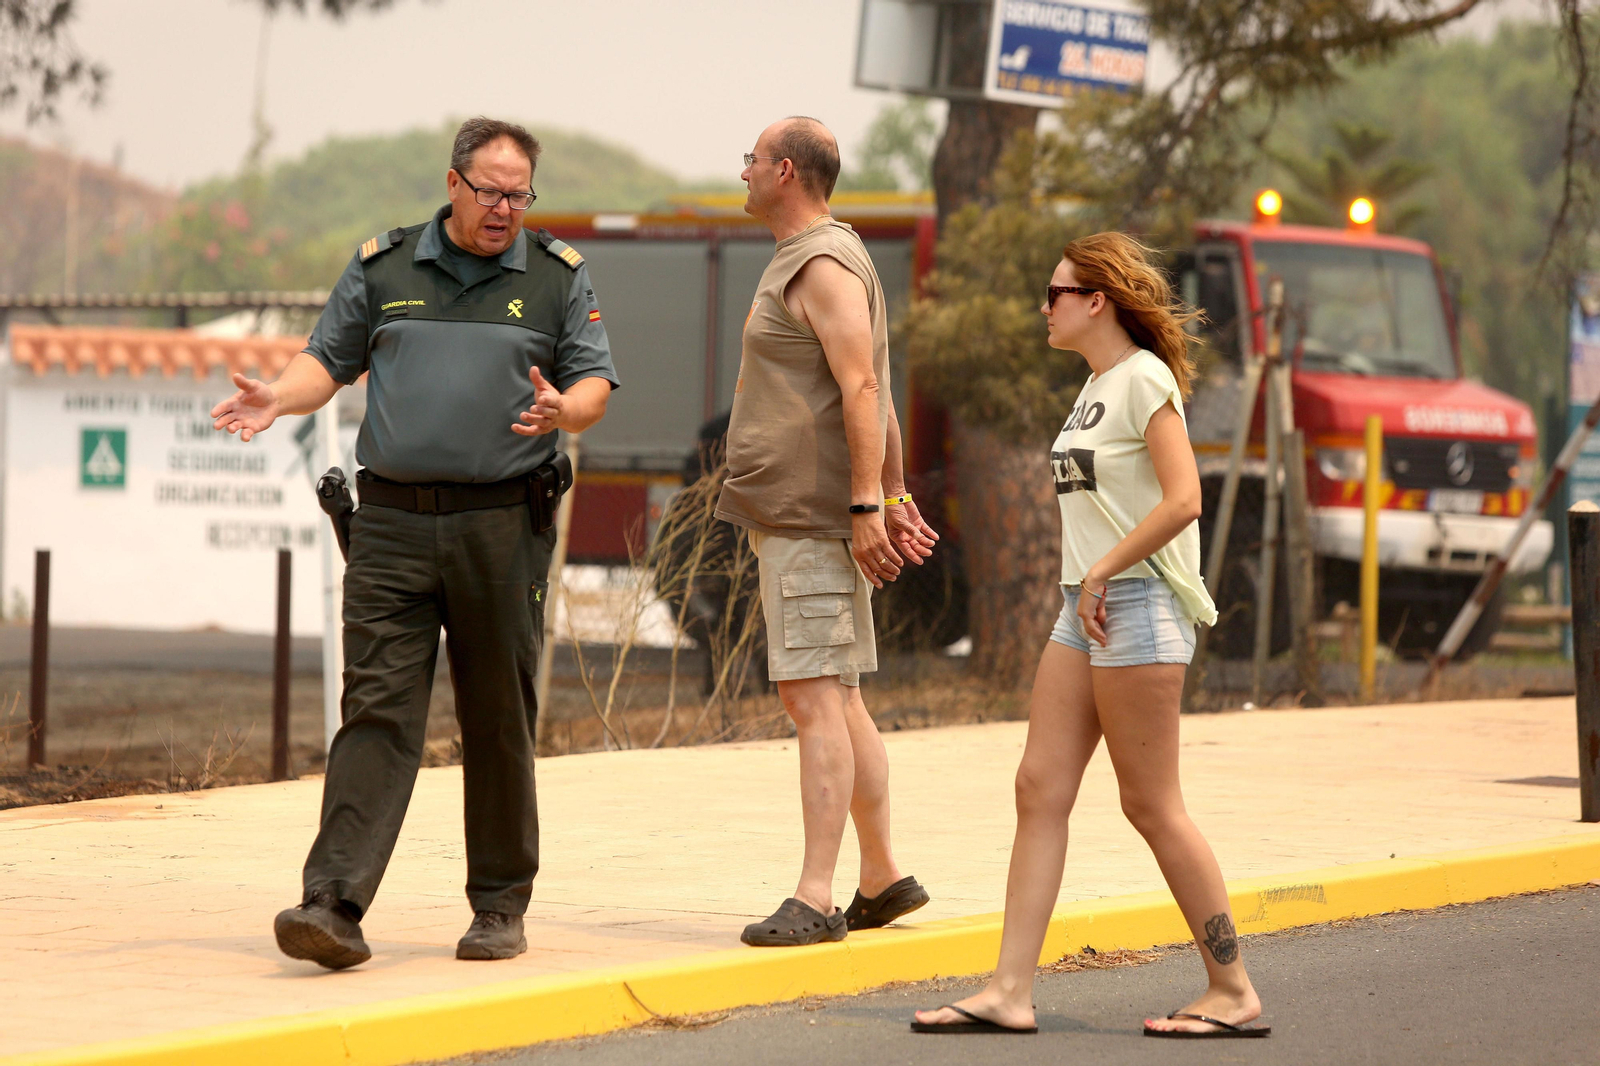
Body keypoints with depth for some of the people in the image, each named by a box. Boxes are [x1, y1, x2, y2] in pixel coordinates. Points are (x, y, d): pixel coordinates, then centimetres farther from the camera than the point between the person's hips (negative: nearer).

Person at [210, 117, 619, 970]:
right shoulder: (383, 268, 12)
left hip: (503, 525, 0)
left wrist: (562, 409, -16)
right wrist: (278, 397, -6)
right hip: (392, 523, 0)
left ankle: (500, 908, 15)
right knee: (377, 708, -8)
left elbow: (594, 385, 7)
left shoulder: (557, 277, 10)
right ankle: (334, 906, -15)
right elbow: (329, 359, 14)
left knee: (499, 721, 4)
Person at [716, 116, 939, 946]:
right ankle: (883, 879, 21)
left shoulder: (825, 266, -13)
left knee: (815, 697, -13)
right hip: (786, 516, 11)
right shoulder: (800, 262, 20)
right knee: (832, 699, 14)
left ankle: (816, 898, -16)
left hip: (815, 522, -11)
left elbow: (863, 391, -20)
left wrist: (867, 507, -24)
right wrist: (894, 498, 21)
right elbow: (874, 396, 22)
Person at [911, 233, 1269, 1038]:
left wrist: (1103, 572, -16)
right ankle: (1010, 992, 0)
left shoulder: (1144, 380, -11)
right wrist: (1086, 586, 13)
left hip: (1137, 608, -9)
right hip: (1085, 613, 9)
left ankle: (1233, 992, 3)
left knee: (1150, 805, -5)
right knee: (1040, 789, 2)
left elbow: (1182, 499, -20)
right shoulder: (1096, 387, 16)